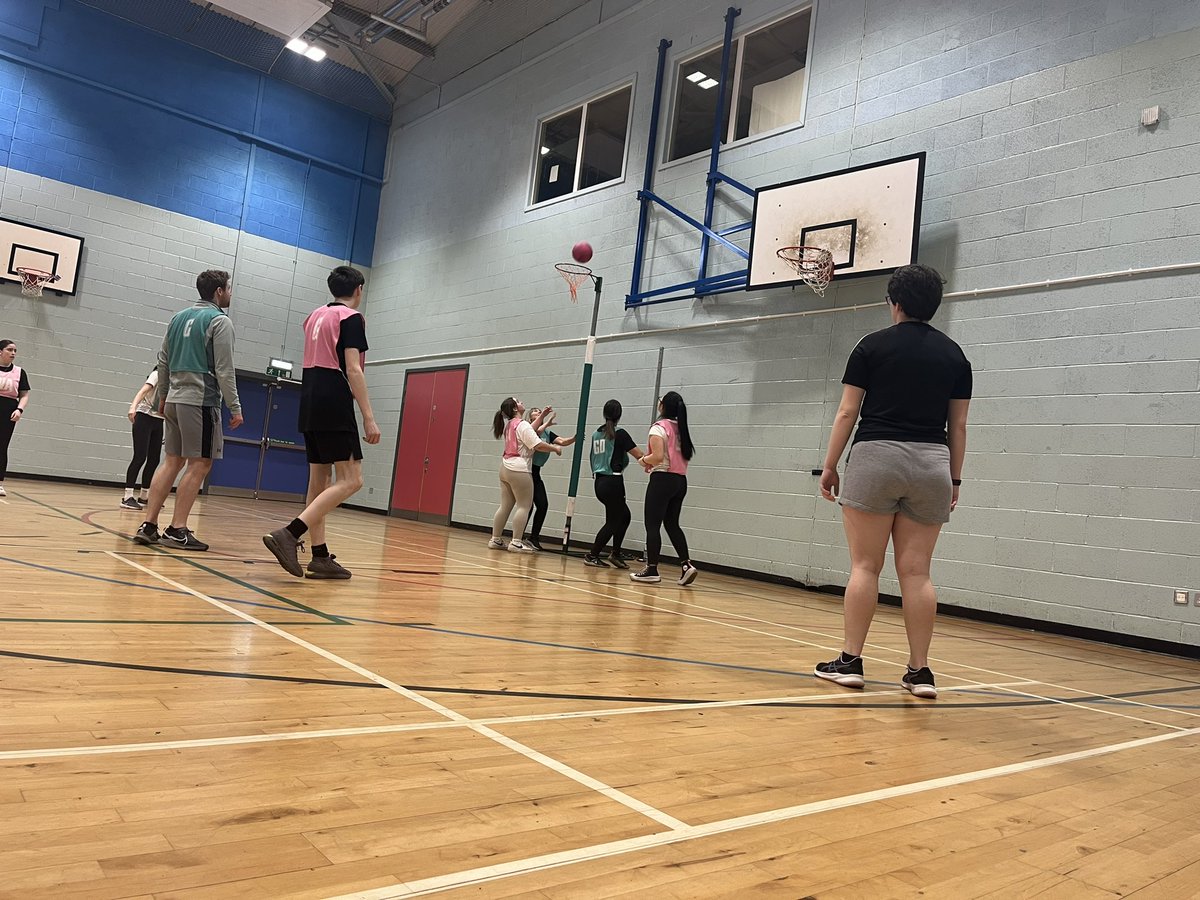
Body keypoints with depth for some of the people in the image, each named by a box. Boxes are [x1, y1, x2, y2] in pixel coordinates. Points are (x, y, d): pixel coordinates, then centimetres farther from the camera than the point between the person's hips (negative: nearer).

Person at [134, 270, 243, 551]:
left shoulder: (179, 317, 15)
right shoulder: (219, 321, -7)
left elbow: (163, 361, 19)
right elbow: (224, 370, -12)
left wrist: (161, 396, 27)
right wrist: (235, 407, -9)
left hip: (174, 399, 8)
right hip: (201, 401, -8)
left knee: (173, 462, 11)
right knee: (199, 464, -3)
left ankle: (148, 525, 8)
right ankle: (177, 530, -5)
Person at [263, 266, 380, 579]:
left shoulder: (315, 316, 19)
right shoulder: (352, 318, -4)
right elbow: (353, 369, -14)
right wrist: (369, 417, -16)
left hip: (310, 406, 9)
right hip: (335, 408, -9)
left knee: (319, 478, 9)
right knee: (350, 480, -9)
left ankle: (320, 556, 8)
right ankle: (288, 534, -22)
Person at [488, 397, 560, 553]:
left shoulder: (510, 425, 16)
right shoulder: (522, 425, -11)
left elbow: (530, 430, 28)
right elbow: (538, 445, -18)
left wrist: (543, 415, 25)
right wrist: (555, 448, -4)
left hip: (505, 468, 9)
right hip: (518, 470, -9)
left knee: (505, 506, 11)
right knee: (524, 506, -4)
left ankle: (495, 540, 13)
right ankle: (516, 542, -7)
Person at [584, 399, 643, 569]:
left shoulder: (596, 434, 10)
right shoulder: (620, 434, -9)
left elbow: (592, 458, 17)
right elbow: (640, 456, -9)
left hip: (599, 481, 7)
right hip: (613, 482, -7)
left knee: (625, 515, 17)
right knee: (612, 521, 3)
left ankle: (615, 553, 17)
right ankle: (592, 556, 5)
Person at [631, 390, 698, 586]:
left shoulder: (659, 427, -10)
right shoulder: (680, 429, 12)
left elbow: (658, 456, -20)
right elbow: (686, 457, 16)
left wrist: (645, 460, 1)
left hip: (662, 479, -7)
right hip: (680, 480, 7)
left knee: (653, 525, 0)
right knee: (672, 524, 15)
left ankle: (651, 570, 4)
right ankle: (686, 564, 6)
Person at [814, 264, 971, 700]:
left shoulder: (873, 346, 1)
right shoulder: (954, 354, 11)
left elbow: (847, 412, -1)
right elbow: (958, 425, 10)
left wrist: (829, 466, 4)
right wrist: (954, 479, 17)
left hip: (876, 456, -3)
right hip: (931, 464, 3)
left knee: (865, 565, 1)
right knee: (916, 571, 5)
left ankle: (850, 661, 5)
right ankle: (919, 670, 8)